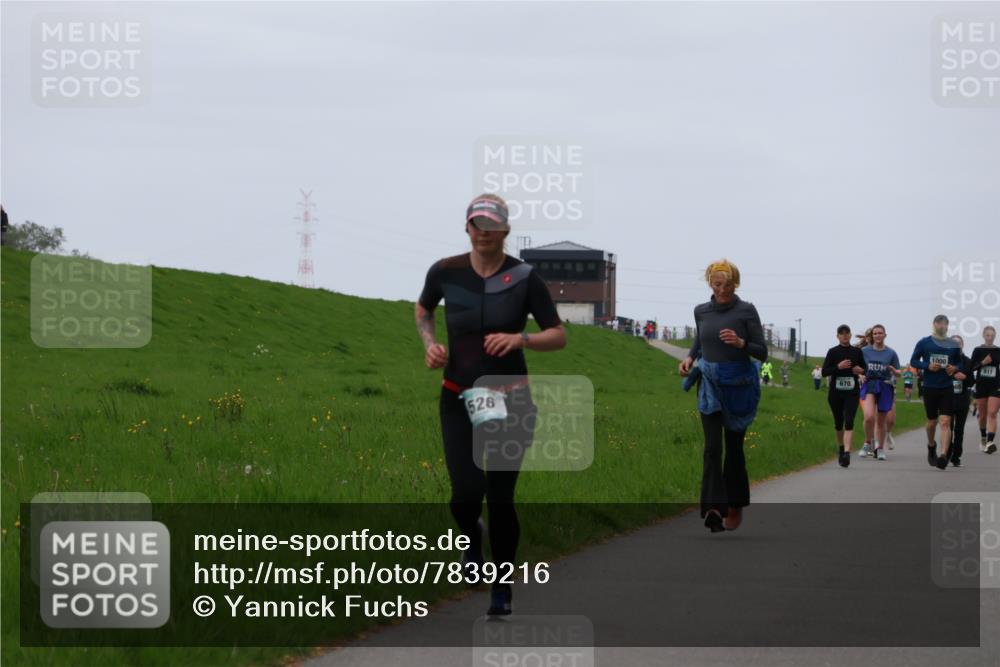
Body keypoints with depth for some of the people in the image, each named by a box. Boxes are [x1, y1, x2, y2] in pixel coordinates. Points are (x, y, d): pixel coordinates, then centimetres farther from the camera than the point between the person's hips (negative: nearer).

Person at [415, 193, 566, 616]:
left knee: (500, 497, -2)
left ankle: (502, 588, 18)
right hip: (459, 398, 1)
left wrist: (521, 339, -21)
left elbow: (559, 336, -3)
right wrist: (429, 342, -1)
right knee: (466, 494, -14)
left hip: (511, 400, -1)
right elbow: (422, 309, 18)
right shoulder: (445, 272, -4)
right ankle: (472, 538, 24)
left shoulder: (524, 278, -8)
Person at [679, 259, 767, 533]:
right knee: (712, 446, -12)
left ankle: (735, 507, 27)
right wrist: (689, 358, 2)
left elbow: (762, 353, -5)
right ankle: (714, 508, -23)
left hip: (739, 385, -2)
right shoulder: (701, 311, 4)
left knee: (734, 447, 9)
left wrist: (741, 343, -23)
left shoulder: (746, 311, -7)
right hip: (710, 385, 2)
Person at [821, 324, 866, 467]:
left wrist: (860, 370, -6)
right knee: (838, 423, 13)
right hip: (835, 391, 1)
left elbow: (865, 369, 17)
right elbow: (824, 372, -3)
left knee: (849, 422, -16)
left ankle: (847, 452, -26)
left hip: (852, 392, -1)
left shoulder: (857, 352, 6)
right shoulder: (833, 352, 1)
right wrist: (838, 367, -17)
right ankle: (841, 448, 36)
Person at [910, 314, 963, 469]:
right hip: (929, 388, 0)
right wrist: (928, 366, -13)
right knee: (932, 422, 13)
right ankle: (931, 446, 41)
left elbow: (961, 363, 15)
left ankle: (943, 455, -22)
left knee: (945, 422, -14)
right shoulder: (924, 343, 3)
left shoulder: (953, 345, 6)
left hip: (947, 388, 0)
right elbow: (913, 361, 5)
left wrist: (955, 368, -8)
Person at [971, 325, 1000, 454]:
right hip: (981, 385, 1)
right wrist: (982, 363, -17)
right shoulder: (978, 350, 1)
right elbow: (972, 367, 0)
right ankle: (983, 437, 35)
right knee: (983, 416, 10)